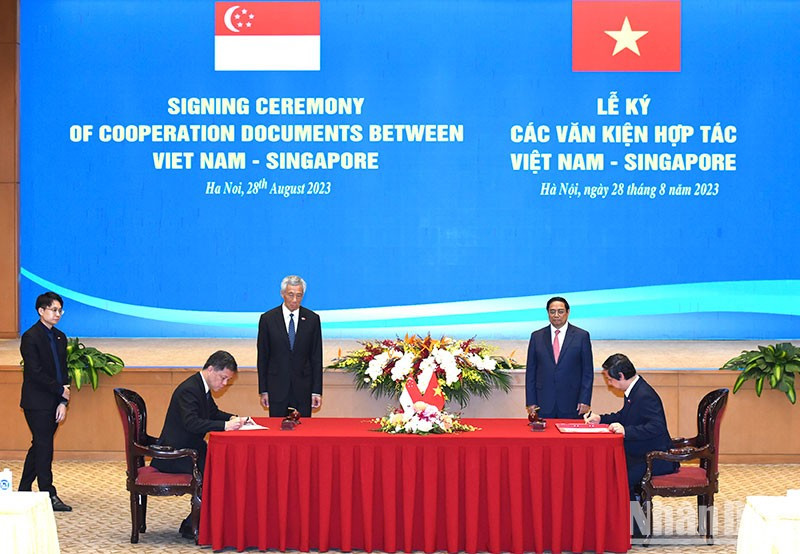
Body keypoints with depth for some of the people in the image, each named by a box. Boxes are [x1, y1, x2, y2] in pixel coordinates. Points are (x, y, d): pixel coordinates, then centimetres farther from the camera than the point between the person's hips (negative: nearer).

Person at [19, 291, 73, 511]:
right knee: (44, 447, -5)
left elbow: (63, 371, 10)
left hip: (53, 403, 7)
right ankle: (49, 495, -2)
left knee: (39, 447, 12)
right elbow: (35, 372, -15)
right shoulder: (30, 337, -10)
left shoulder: (60, 337, 13)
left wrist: (63, 402, 0)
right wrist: (61, 391, -11)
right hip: (37, 402, -7)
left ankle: (24, 491, 22)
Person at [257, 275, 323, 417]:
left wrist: (317, 391, 0)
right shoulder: (268, 319, 1)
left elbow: (316, 357, 4)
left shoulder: (312, 319, 4)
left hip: (303, 389, 1)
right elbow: (262, 357, 3)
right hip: (277, 388, 0)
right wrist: (263, 390, 0)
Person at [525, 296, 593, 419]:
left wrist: (585, 401, -4)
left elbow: (587, 371, 3)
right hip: (543, 404, 1)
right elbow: (531, 371, 9)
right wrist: (530, 402, 3)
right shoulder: (536, 336, 9)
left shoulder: (581, 336, 3)